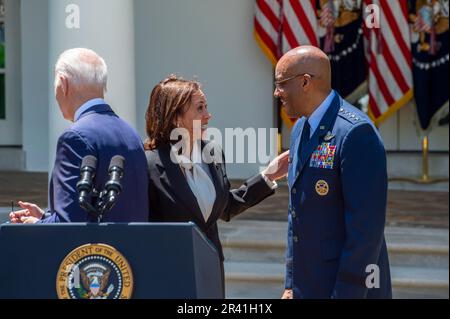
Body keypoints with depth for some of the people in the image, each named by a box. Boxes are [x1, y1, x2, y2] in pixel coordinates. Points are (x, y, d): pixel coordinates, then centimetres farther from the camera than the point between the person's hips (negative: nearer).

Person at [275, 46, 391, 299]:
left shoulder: (356, 132, -17)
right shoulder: (301, 129, 11)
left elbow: (366, 226, -20)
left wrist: (346, 293, -20)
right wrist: (291, 283, 15)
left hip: (351, 287, -8)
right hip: (306, 287, 8)